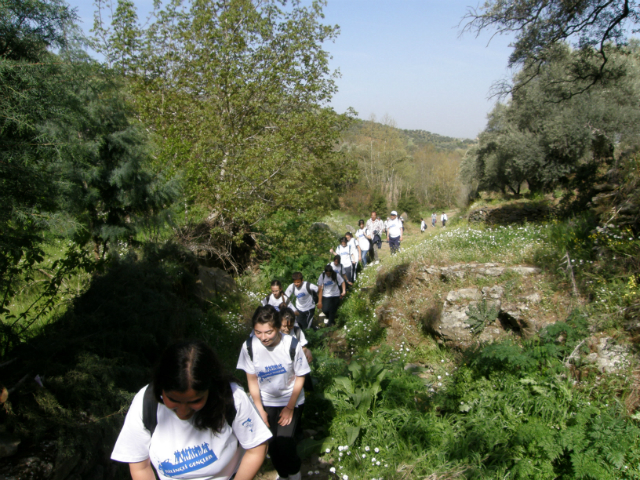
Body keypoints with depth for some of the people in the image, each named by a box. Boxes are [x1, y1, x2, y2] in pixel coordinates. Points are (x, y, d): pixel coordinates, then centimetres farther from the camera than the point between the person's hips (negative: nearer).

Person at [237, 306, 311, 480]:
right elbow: (252, 379, -6)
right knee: (271, 444, 4)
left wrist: (290, 407, -5)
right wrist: (259, 409, -3)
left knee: (284, 443, -11)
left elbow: (300, 377, -10)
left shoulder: (292, 345, -25)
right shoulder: (249, 346, -20)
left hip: (290, 400, -2)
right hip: (265, 401, 2)